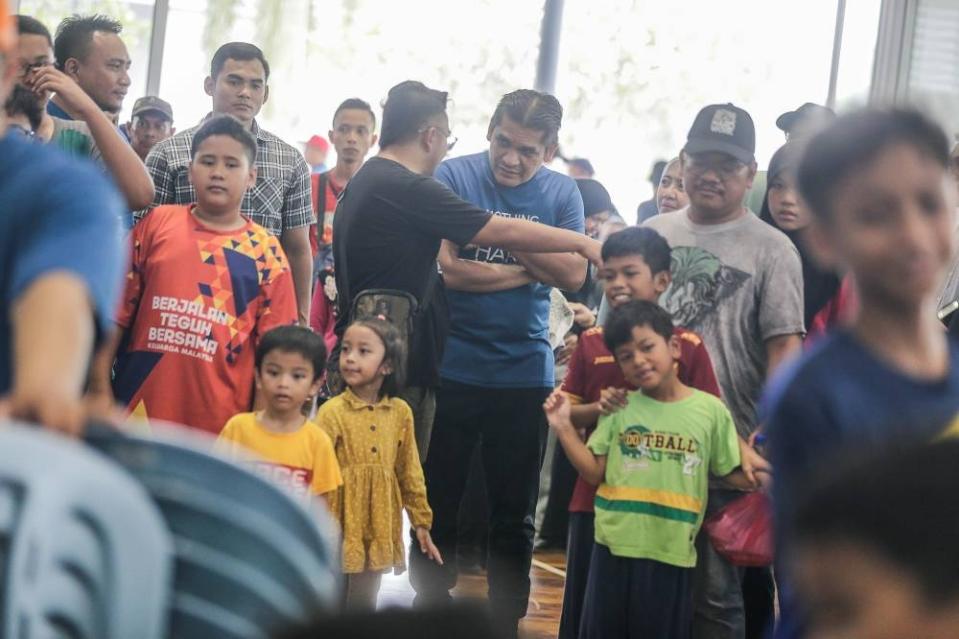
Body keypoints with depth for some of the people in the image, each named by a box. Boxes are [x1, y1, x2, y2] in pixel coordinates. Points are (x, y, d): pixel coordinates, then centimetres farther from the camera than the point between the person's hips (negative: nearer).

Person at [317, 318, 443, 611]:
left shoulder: (400, 412, 2)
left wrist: (421, 522, 11)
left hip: (379, 526, 3)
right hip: (340, 524, -3)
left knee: (364, 605, 13)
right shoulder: (332, 411, -11)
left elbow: (410, 472, 9)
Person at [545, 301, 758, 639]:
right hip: (615, 547, 2)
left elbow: (738, 475, 4)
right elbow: (595, 473, 0)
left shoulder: (710, 409, -2)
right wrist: (564, 428, -8)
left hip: (671, 552, -1)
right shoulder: (619, 408, 2)